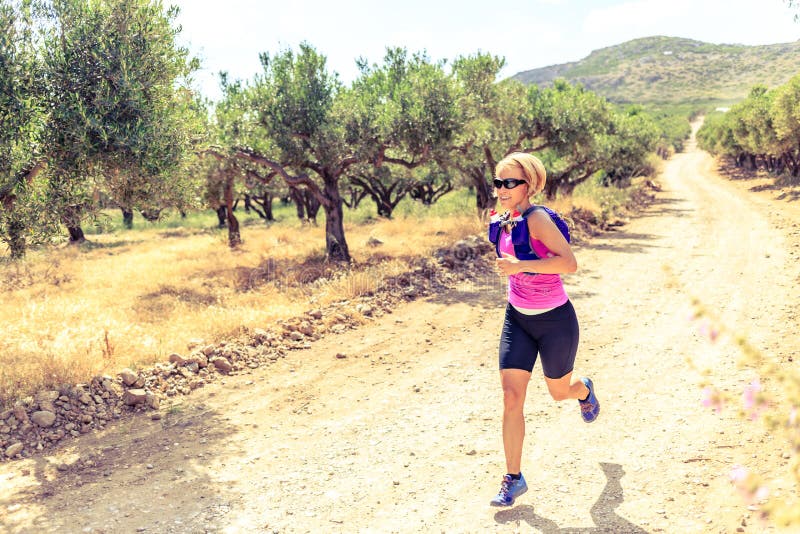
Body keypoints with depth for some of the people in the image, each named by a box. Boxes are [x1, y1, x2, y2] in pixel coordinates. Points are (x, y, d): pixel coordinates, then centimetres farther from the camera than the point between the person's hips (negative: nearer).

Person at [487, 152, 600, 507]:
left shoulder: (537, 218, -22)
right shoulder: (503, 224, 0)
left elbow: (570, 263, -32)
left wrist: (520, 265, -36)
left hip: (555, 321, -5)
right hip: (517, 319, 5)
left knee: (559, 392, 16)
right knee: (511, 398, -5)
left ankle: (585, 390, 55)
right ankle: (513, 479, 5)